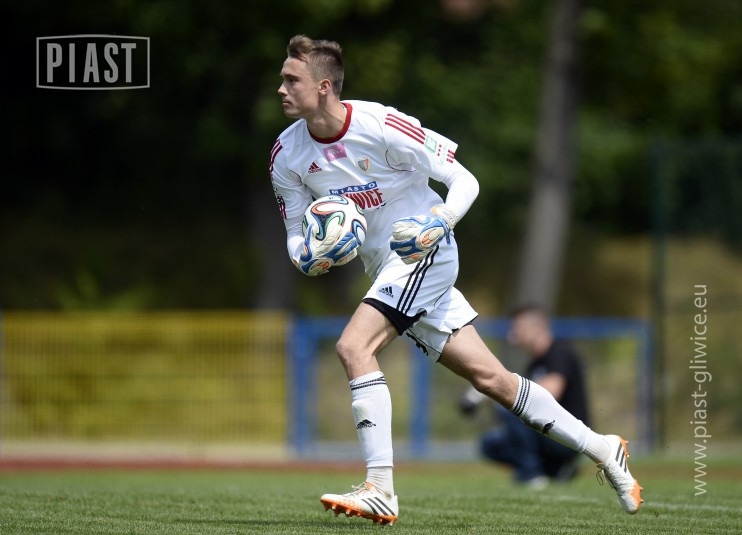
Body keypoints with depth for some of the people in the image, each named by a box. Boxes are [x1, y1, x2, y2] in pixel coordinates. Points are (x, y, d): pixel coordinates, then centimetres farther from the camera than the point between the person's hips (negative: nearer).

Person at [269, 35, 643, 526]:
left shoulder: (382, 126, -21)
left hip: (426, 251, -7)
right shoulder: (287, 155, -3)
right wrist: (306, 257, -17)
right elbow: (296, 235, 6)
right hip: (388, 269, 7)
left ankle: (380, 490, -25)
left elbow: (465, 181, -14)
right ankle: (601, 448, 18)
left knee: (354, 346, -25)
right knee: (490, 378, 7)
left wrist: (439, 223, -32)